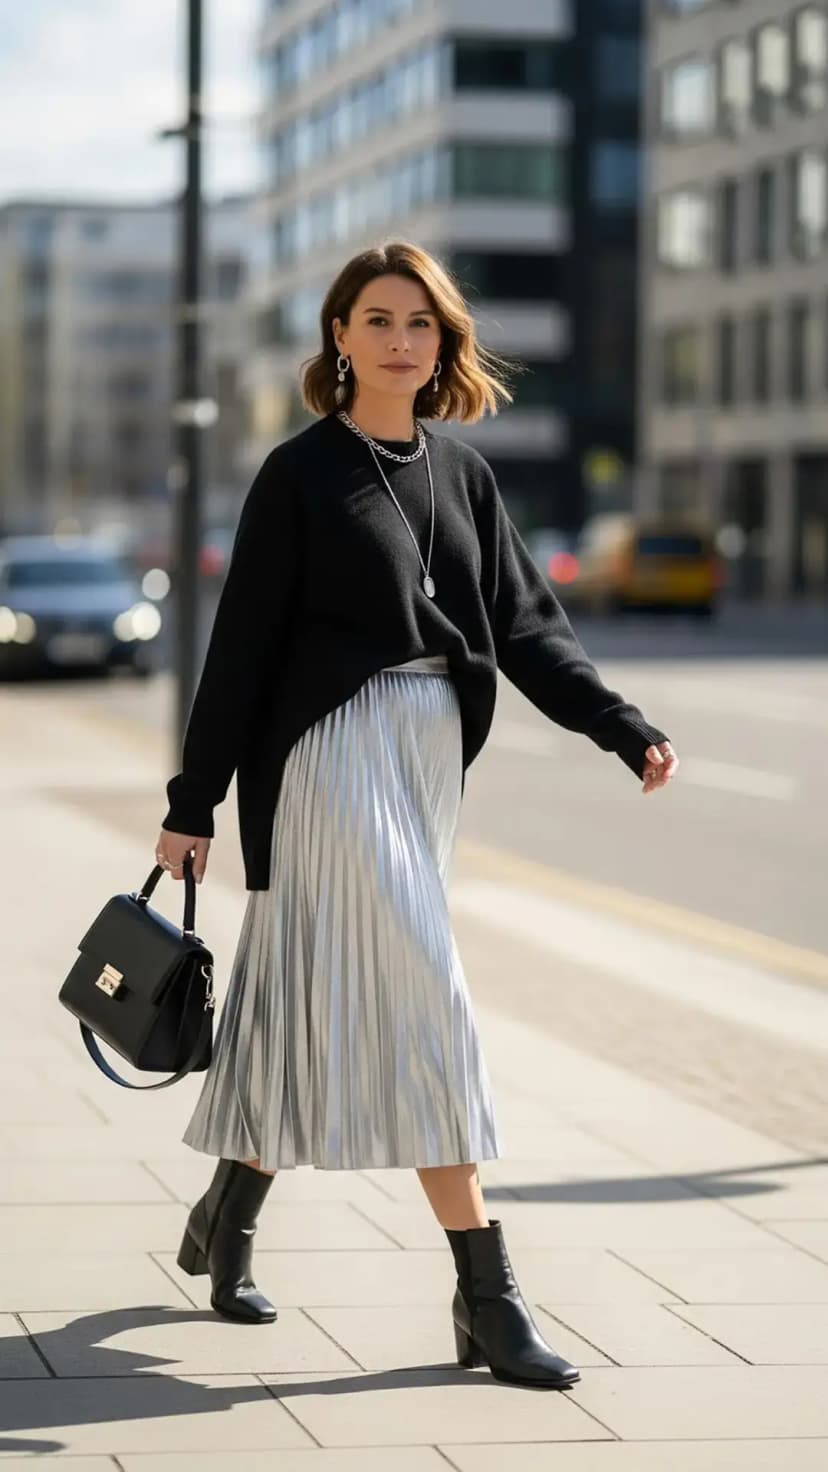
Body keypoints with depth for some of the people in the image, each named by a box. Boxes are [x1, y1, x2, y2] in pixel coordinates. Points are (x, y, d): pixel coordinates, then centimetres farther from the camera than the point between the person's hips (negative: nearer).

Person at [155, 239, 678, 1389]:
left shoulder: (462, 474, 11)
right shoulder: (302, 473, -4)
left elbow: (526, 625, 9)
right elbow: (242, 642, -4)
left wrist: (624, 729, -4)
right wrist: (194, 800, -4)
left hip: (433, 753, 6)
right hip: (334, 746, -6)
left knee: (320, 998, 13)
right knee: (423, 1000, -11)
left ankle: (227, 1217, 32)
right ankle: (486, 1296, -9)